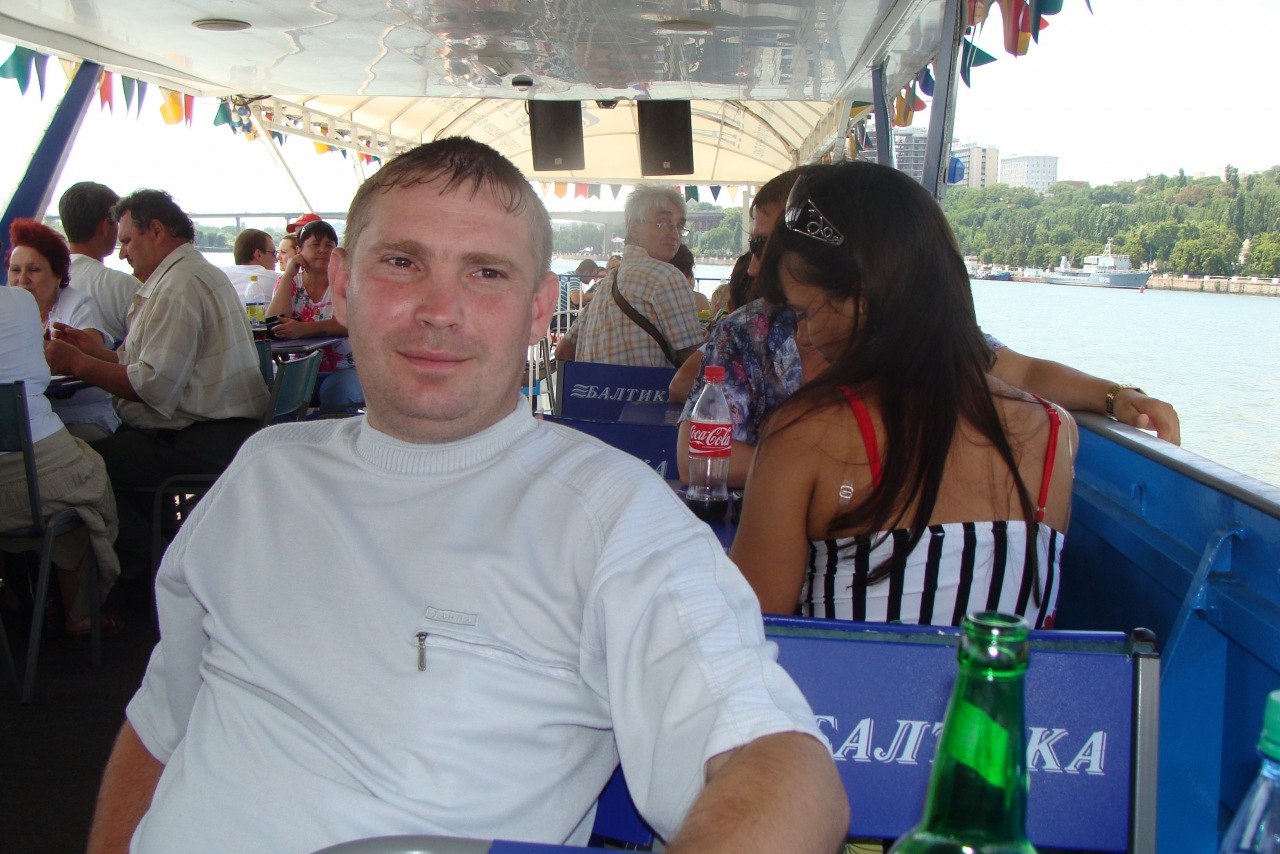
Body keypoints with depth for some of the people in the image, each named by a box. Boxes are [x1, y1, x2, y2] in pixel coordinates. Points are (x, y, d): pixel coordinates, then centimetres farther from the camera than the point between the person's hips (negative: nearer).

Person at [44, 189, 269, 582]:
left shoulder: (180, 286, -12)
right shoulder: (196, 273, 22)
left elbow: (155, 385, -20)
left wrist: (78, 364, -9)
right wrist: (95, 350, 18)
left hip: (201, 443, -11)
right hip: (221, 434, 11)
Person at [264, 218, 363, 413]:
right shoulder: (289, 283, 9)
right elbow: (273, 325, -10)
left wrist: (303, 329, -34)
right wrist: (288, 274, -8)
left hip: (345, 369, -2)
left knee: (335, 395, -35)